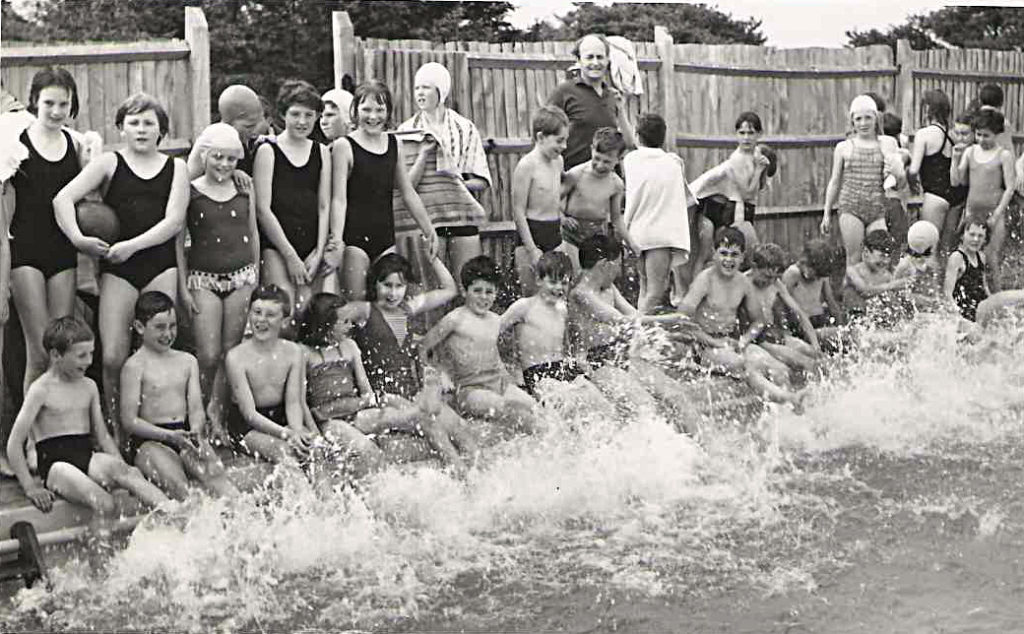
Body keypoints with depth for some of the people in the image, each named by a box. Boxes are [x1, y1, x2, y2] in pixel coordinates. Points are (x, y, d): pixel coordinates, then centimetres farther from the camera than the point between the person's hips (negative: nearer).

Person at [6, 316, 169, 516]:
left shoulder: (89, 386, 14)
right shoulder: (41, 389, -5)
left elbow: (102, 436, 19)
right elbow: (14, 443, -6)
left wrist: (122, 468, 3)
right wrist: (30, 487, -12)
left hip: (88, 458, 5)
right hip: (57, 463, -4)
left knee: (129, 473, -28)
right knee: (104, 503, -33)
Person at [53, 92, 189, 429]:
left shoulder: (176, 168, 10)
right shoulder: (110, 162, 7)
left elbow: (174, 221, -2)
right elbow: (63, 199, -3)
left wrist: (132, 245, -12)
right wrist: (78, 239, -17)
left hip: (161, 265, 1)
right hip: (117, 267, -1)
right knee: (113, 357, -8)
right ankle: (116, 432, 7)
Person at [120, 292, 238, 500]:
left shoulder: (187, 361, 15)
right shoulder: (135, 366, -2)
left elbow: (196, 409, 10)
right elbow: (129, 421, -7)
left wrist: (195, 431, -15)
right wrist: (170, 436, -19)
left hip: (185, 434, 4)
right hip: (149, 440, -4)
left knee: (215, 474, -25)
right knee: (178, 486, -31)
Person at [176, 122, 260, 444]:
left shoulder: (245, 189, 6)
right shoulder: (190, 192, -3)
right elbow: (178, 241, -1)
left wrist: (256, 277, 11)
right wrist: (183, 287, -5)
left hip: (241, 276, 3)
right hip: (204, 277, -3)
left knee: (231, 353, 4)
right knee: (209, 356, -10)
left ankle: (217, 417, 16)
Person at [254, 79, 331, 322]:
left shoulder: (321, 152, 13)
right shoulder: (268, 151, 0)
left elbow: (324, 207, 11)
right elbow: (263, 209, -4)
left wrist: (318, 253, 0)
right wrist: (290, 256, -7)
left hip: (311, 250, 4)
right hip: (275, 248, -4)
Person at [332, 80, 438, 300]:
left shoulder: (394, 144, 11)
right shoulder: (345, 146, -3)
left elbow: (408, 193, 18)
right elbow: (339, 199, -8)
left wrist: (429, 230, 19)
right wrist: (336, 242, -17)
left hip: (385, 238, 5)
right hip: (355, 237, -5)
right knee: (356, 301, -7)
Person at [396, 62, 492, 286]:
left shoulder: (465, 128, 9)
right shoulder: (407, 131, 5)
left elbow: (482, 181, 9)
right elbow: (406, 185, -1)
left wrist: (461, 183, -9)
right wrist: (424, 154, -11)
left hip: (462, 215, 2)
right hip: (426, 216, -1)